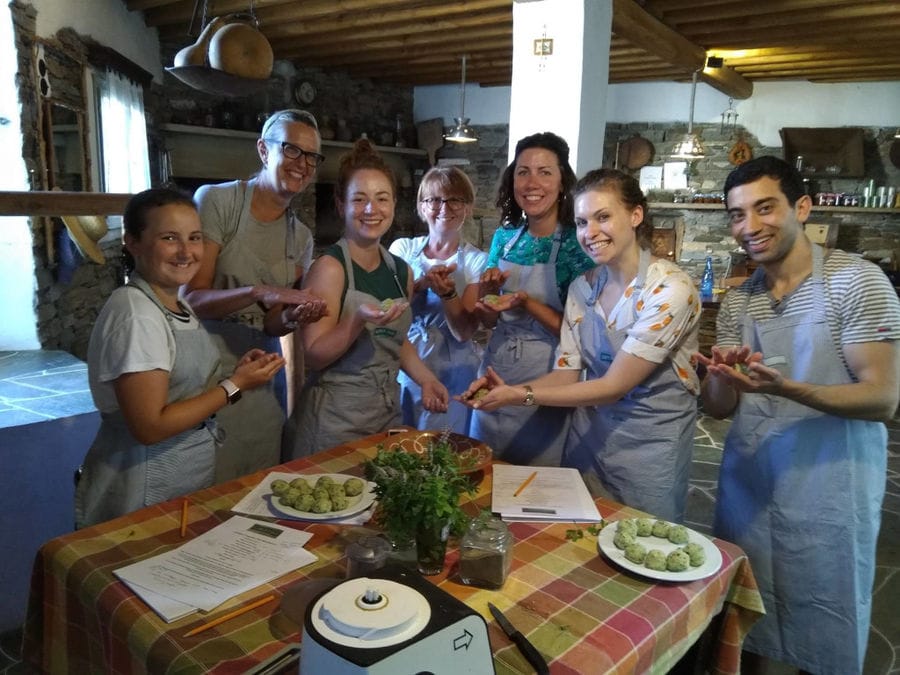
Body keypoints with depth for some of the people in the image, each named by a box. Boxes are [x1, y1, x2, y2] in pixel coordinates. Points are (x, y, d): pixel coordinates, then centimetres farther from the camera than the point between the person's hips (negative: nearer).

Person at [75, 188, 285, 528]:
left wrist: (236, 373, -5)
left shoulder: (178, 306, 7)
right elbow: (150, 426, -24)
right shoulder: (136, 315, -21)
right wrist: (234, 386, -18)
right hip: (142, 496, -9)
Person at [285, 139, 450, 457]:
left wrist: (426, 379, 7)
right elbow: (314, 356, -15)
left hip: (388, 413, 6)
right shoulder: (330, 267, -13)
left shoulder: (401, 271, 5)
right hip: (334, 420, -6)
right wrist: (358, 320, -29)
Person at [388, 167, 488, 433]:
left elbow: (464, 332, -10)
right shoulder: (402, 248, 1)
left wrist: (447, 292, -27)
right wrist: (421, 284, -21)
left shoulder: (477, 260, -4)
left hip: (452, 376, -1)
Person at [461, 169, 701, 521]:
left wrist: (522, 396, -24)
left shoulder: (671, 289, -20)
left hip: (649, 447, -5)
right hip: (589, 435, 5)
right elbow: (566, 375, -2)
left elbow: (615, 385, -21)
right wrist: (507, 390, -20)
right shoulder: (581, 288, -1)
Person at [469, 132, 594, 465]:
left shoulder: (577, 243, -13)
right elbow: (488, 320, 10)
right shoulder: (504, 237, 2)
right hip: (495, 375, 5)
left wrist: (526, 303, -25)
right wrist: (488, 288, -10)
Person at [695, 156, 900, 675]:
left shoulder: (857, 281, -11)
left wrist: (782, 387, -30)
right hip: (747, 483, 5)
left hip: (827, 491, -4)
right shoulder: (738, 301, 4)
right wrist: (722, 377, -18)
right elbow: (719, 407, 4)